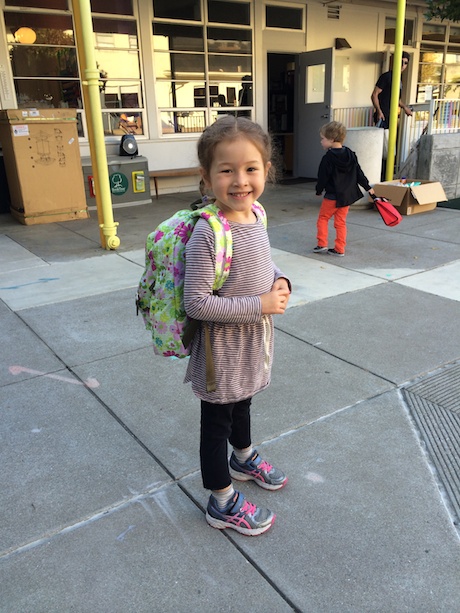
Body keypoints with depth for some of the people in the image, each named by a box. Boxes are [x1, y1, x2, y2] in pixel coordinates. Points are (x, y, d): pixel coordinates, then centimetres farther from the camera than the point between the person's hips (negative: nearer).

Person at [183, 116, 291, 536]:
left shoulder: (255, 217, -4)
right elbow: (196, 303, -28)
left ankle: (243, 459, 58)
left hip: (254, 343, 8)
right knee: (216, 422, 13)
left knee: (242, 403, 30)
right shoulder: (207, 233, -27)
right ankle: (223, 503, 34)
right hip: (223, 350, -7)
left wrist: (280, 282, -8)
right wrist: (260, 305, -25)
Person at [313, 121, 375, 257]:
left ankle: (322, 244, 6)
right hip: (348, 195, 6)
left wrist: (319, 190, 7)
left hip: (332, 196, -6)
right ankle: (340, 249, 12)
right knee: (341, 222, 11)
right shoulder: (351, 155, 4)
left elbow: (323, 178, -10)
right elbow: (359, 173, 7)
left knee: (323, 218, 12)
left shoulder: (328, 158, -15)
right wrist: (368, 187, 14)